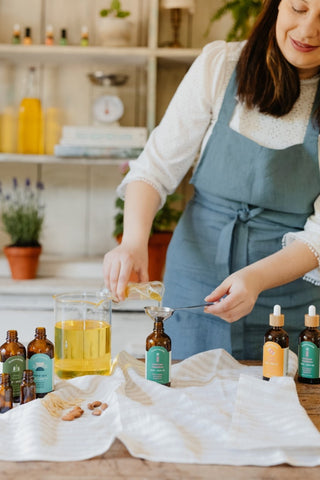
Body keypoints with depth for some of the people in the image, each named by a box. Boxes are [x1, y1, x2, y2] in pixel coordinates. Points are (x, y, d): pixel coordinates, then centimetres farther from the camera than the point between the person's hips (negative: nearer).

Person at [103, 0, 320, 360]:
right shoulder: (219, 64, -7)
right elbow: (155, 168, -5)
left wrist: (256, 278, -26)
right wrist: (134, 241, -22)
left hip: (288, 306, 0)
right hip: (195, 288, 1)